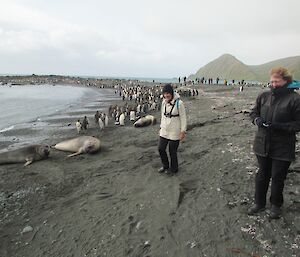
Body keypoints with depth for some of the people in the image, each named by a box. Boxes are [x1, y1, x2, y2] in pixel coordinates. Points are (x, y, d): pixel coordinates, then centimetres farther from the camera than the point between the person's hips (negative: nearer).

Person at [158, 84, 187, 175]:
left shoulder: (179, 103, -17)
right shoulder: (164, 102, 1)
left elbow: (183, 118, -12)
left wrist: (183, 131, -13)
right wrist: (161, 127, 16)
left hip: (175, 131, -6)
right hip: (164, 131, 6)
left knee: (172, 151, 7)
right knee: (161, 148, 11)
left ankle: (174, 169, 31)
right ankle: (165, 166, 35)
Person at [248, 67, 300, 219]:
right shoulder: (263, 96, 2)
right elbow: (253, 112, 14)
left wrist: (280, 126, -24)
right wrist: (257, 120, -8)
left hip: (282, 148, -4)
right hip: (263, 144, 4)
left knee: (278, 178, 11)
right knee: (262, 175, 17)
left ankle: (276, 205, 36)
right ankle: (259, 203, 35)